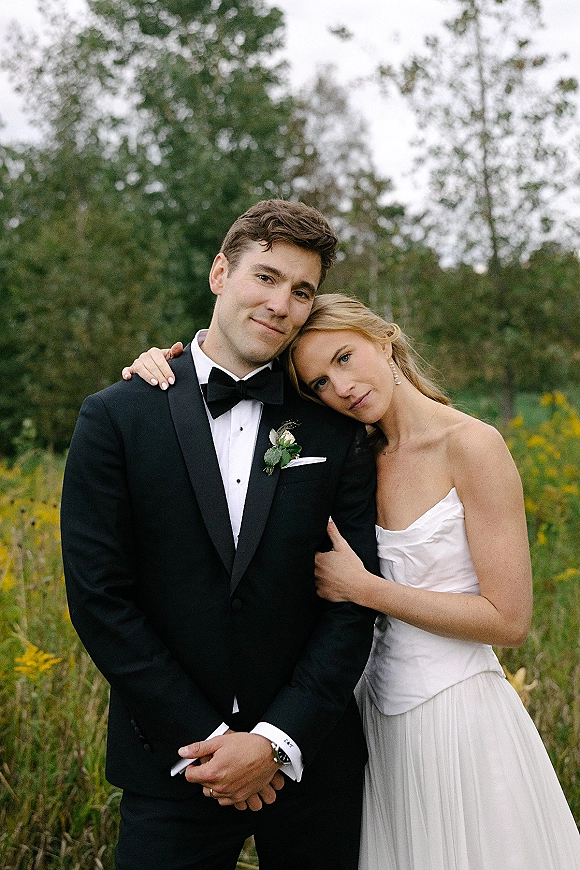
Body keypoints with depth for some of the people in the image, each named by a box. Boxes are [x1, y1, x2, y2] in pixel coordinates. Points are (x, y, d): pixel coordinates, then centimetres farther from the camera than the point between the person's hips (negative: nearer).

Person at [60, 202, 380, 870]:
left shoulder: (336, 431, -1)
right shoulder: (116, 418, -5)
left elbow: (354, 601, -3)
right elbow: (98, 597, -8)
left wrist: (276, 741, -12)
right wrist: (205, 740, -11)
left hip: (308, 758, 2)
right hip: (175, 766, -1)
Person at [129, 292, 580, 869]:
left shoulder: (471, 445, -15)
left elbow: (508, 621, -17)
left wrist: (362, 587, -16)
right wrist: (167, 367, -6)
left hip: (458, 722, -6)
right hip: (378, 710, 6)